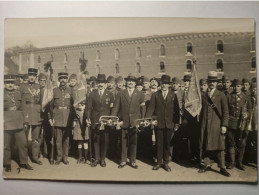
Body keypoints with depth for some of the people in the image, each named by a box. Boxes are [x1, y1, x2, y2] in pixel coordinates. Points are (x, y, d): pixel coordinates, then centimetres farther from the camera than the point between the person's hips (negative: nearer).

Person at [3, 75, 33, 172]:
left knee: (23, 143, 3)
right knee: (6, 145, 6)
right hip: (6, 123, -3)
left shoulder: (18, 93, 12)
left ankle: (23, 163, 17)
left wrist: (23, 119, 10)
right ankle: (7, 164, 21)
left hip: (18, 123, 3)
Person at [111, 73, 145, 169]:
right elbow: (116, 107, 5)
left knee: (133, 142, 6)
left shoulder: (140, 94, 8)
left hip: (135, 122, 0)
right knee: (124, 142, 6)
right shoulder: (120, 94, 8)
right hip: (124, 121, 0)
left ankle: (133, 161, 19)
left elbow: (143, 108, 6)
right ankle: (123, 161, 18)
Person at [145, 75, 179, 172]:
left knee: (167, 143, 8)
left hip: (169, 123, 1)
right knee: (159, 143, 5)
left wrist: (176, 122, 1)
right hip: (158, 122, 0)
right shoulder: (155, 95, 5)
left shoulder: (173, 95, 7)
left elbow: (176, 109, 6)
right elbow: (151, 108, 1)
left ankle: (166, 162, 21)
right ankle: (159, 162, 18)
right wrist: (147, 119, -11)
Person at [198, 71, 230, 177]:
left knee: (219, 146, 0)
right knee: (204, 145, 7)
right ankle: (207, 164, 21)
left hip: (217, 124, -2)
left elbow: (225, 111, -1)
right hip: (205, 124, 3)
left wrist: (224, 125, -9)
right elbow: (201, 109, 9)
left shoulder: (221, 95, 3)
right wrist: (200, 123, 3)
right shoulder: (203, 95, 10)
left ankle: (222, 167, 9)